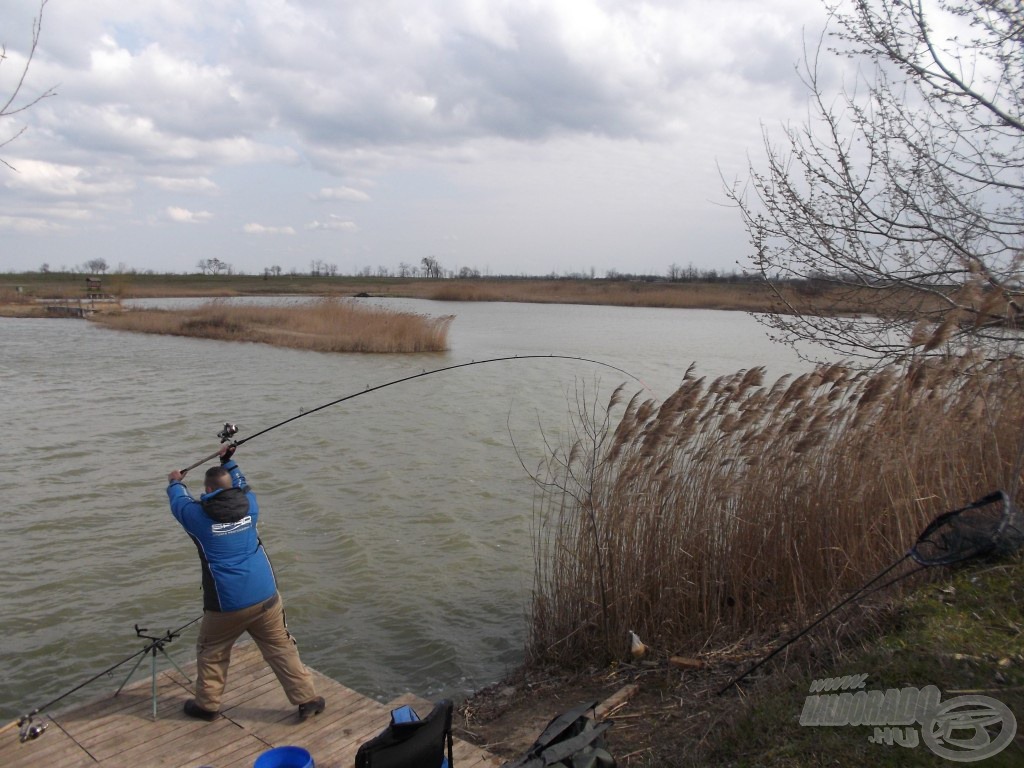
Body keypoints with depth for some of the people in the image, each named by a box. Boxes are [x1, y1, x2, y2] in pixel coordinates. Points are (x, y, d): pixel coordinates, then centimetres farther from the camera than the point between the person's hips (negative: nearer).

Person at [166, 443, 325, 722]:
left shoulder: (199, 516, -3)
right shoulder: (248, 506, 3)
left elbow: (179, 502, 21)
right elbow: (243, 485, 28)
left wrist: (175, 483, 41)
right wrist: (229, 462, 40)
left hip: (226, 605, -2)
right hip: (265, 597, 2)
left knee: (211, 653, 22)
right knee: (282, 648, 11)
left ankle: (206, 704, 35)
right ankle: (308, 700, 15)